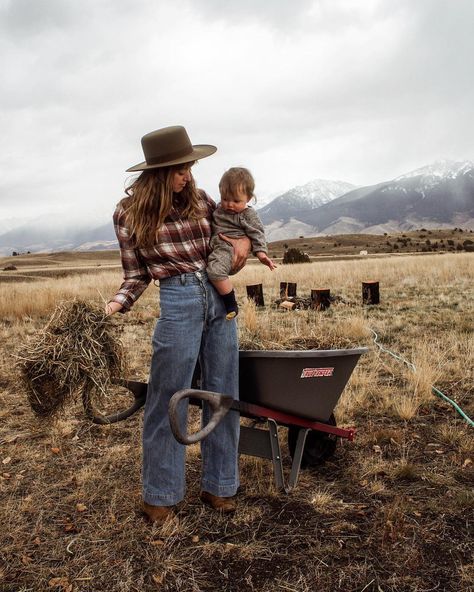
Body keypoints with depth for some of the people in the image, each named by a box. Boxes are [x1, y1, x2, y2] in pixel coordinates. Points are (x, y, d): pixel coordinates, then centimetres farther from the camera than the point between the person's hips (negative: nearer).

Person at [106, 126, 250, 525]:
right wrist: (117, 305, -15)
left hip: (220, 296, 4)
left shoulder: (199, 200, 7)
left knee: (223, 394, 9)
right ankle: (160, 495, 20)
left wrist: (244, 241, 1)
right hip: (178, 301, -4)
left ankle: (219, 485, 25)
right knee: (168, 398, 2)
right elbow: (137, 275, 3)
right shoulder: (130, 214, -1)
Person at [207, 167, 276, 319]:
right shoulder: (219, 208, 17)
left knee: (215, 270, -34)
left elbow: (256, 233, -6)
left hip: (229, 249, -9)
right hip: (213, 248, 9)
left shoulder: (248, 214, -2)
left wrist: (261, 252, -18)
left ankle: (231, 305, -21)